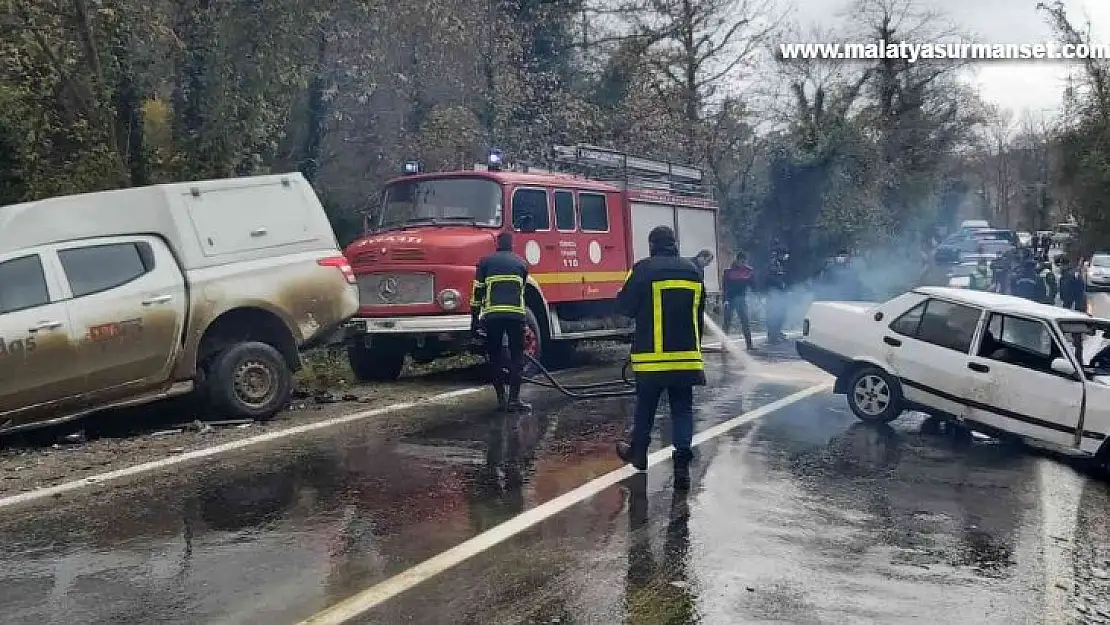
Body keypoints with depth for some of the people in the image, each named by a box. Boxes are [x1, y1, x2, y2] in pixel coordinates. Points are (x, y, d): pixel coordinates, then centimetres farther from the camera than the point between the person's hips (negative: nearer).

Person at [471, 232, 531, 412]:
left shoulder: (485, 262, 13)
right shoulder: (521, 263, 18)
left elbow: (477, 292, 8)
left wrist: (474, 319, 11)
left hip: (492, 314, 0)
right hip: (516, 314, 0)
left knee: (495, 358, 11)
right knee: (517, 357, 6)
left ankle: (501, 399, 12)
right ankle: (514, 399, -1)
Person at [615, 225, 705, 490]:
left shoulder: (644, 269, -8)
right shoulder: (692, 270, 8)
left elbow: (624, 306, -4)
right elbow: (700, 315, 15)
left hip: (652, 353, -3)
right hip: (687, 354, 3)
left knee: (646, 405, 14)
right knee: (682, 408, 7)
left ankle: (638, 451, 29)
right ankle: (683, 461, -2)